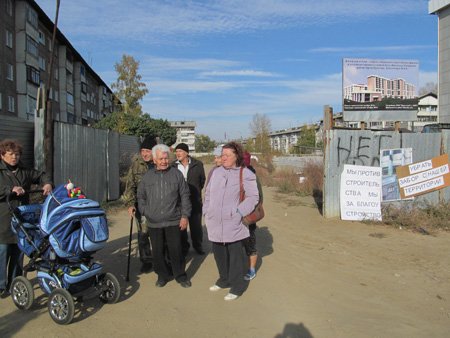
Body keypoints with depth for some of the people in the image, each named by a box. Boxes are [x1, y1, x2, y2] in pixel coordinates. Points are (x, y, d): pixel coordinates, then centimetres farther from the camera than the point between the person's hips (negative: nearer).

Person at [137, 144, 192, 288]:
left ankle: (180, 276, 22)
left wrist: (185, 216, -3)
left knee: (175, 250, 4)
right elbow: (141, 197, 16)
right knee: (158, 252, 10)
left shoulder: (176, 174, 1)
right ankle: (162, 275, 29)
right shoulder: (147, 176, 7)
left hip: (173, 221, -2)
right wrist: (144, 212, 5)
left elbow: (184, 196, 2)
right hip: (154, 222, 2)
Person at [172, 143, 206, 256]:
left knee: (196, 225, 10)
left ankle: (198, 245, 29)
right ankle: (183, 247, 25)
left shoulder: (197, 164, -2)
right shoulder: (173, 166, -3)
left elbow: (202, 179, 10)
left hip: (195, 201, 0)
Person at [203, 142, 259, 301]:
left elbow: (253, 197, -10)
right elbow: (208, 193, 16)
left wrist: (238, 213, -15)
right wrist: (207, 211, 9)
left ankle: (237, 286, 22)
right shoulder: (216, 172, 9)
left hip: (233, 224, -6)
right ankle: (224, 280, 39)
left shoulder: (245, 174, -8)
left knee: (235, 255, 5)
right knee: (219, 253, 18)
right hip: (215, 223, 6)